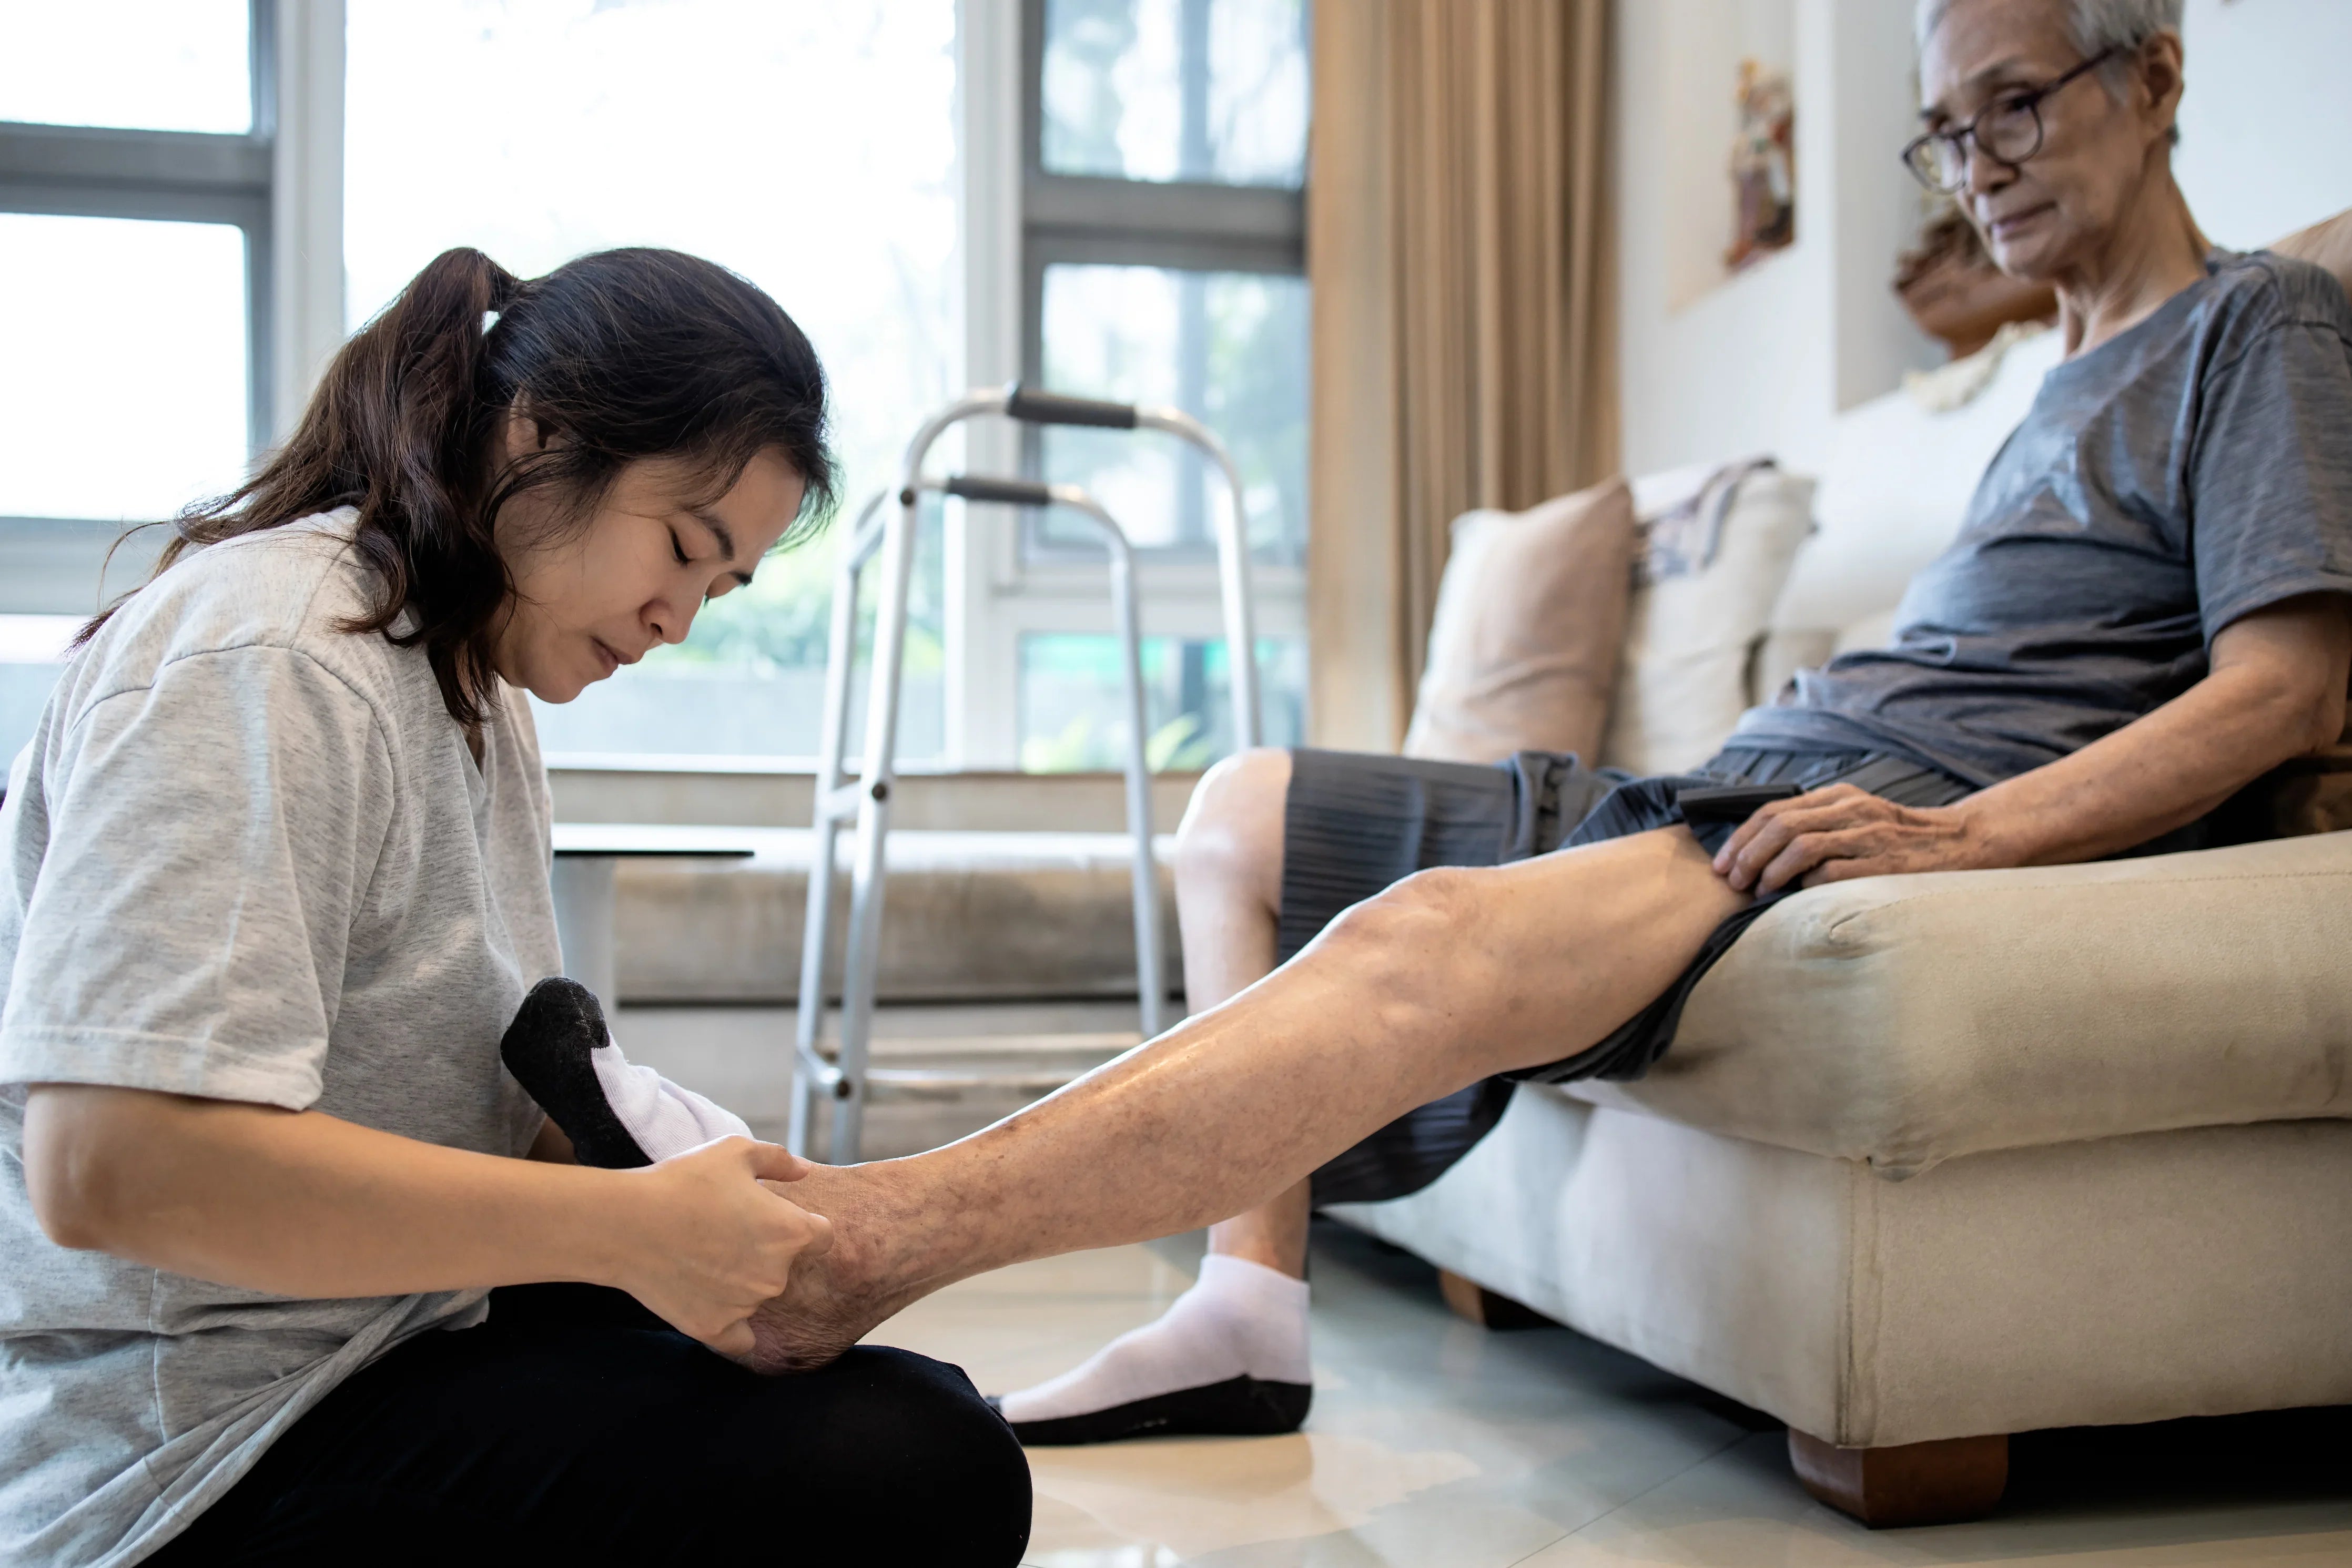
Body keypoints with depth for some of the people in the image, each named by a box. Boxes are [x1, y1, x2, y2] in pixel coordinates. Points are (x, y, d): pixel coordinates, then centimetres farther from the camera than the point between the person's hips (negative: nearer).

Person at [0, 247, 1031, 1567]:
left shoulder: (478, 682, 13)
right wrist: (632, 1227, -26)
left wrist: (688, 1195, -5)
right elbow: (106, 1162, -29)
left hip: (402, 1327, 10)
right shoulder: (264, 662, -18)